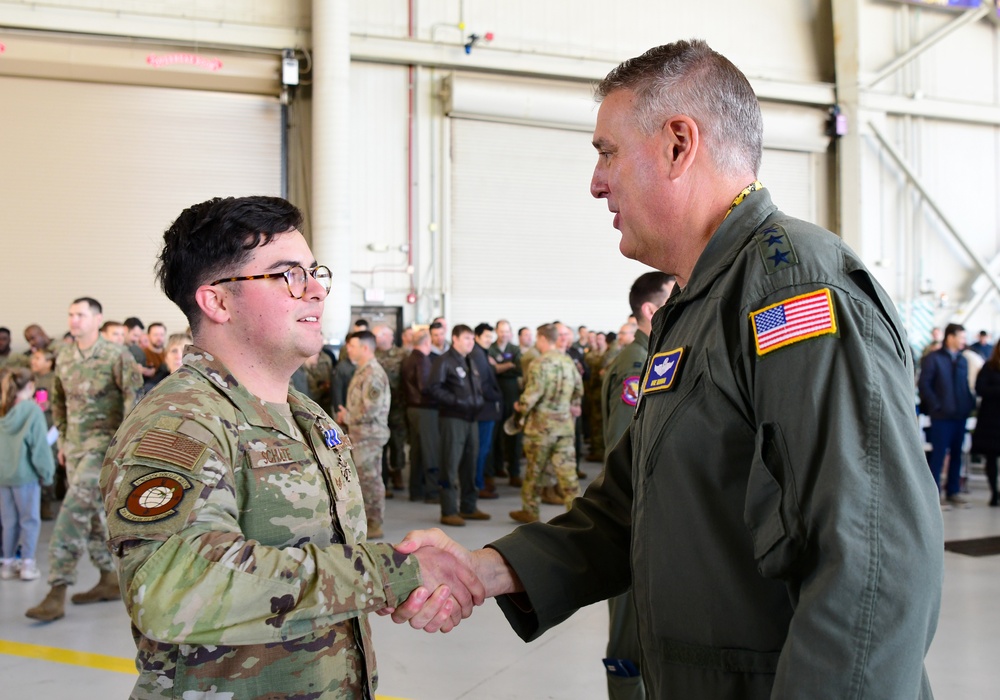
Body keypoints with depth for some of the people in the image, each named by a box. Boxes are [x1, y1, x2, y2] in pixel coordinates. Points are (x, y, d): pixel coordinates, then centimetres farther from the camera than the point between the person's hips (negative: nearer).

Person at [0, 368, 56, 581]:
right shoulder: (32, 410, -11)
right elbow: (39, 445, -11)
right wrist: (46, 472, -3)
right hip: (25, 474, -5)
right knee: (30, 520, 6)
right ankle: (27, 564, 5)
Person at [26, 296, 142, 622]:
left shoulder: (116, 356, -8)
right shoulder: (64, 357, 10)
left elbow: (134, 399, -10)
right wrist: (63, 441, 18)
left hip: (104, 443, -7)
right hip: (75, 445, 7)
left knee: (74, 509, -16)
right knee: (89, 512, 12)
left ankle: (57, 592, -15)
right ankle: (110, 579, 26)